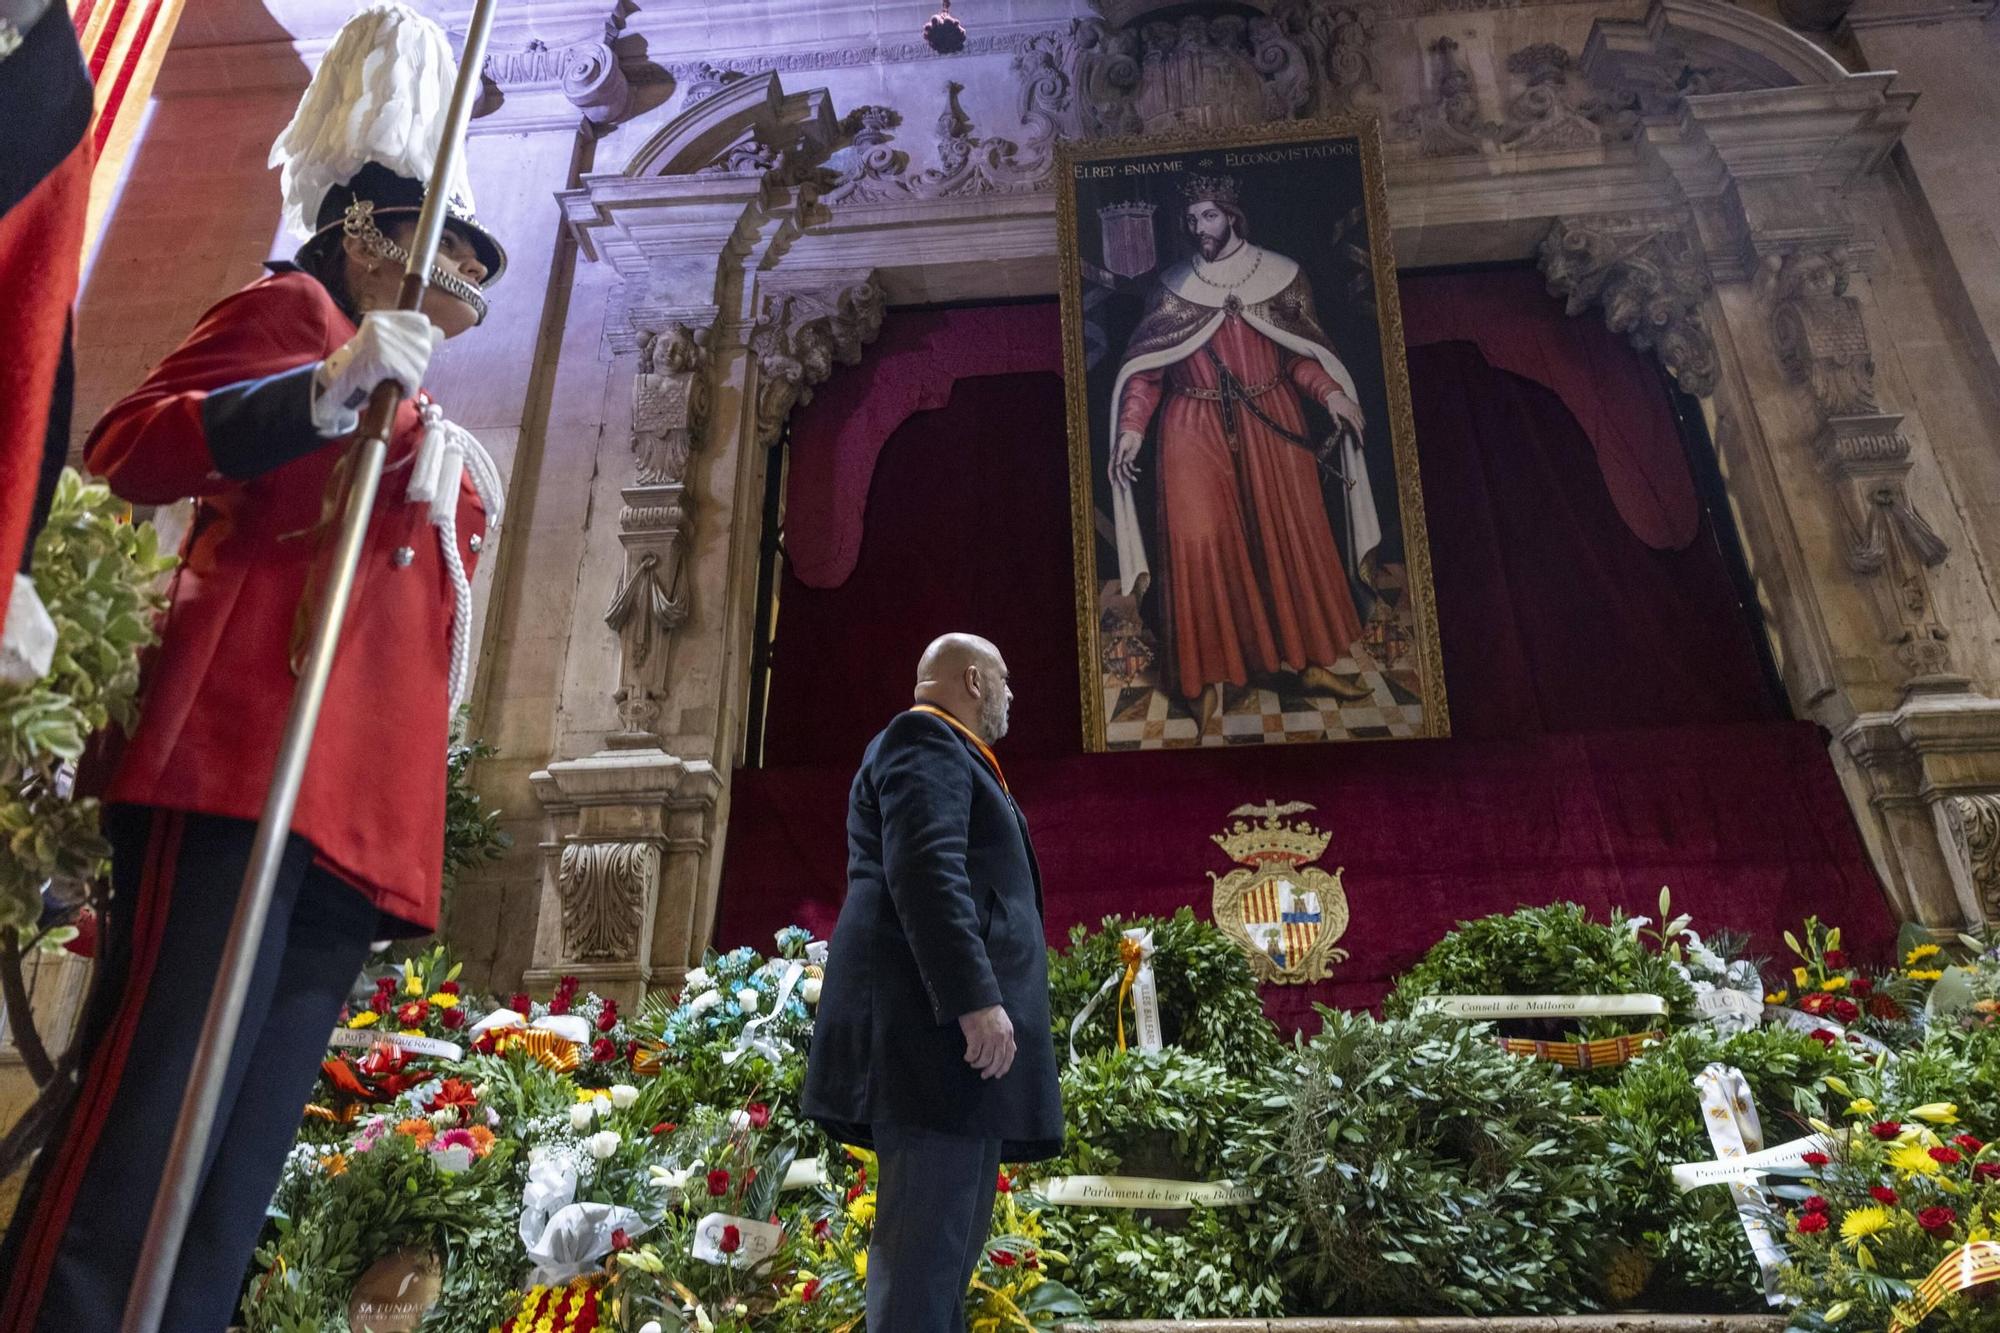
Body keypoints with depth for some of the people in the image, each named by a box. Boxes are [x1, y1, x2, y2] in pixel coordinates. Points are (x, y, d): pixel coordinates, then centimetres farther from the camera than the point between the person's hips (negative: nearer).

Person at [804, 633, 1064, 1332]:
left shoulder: (946, 752, 27)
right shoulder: (925, 738, -5)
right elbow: (925, 868, -20)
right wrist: (977, 999, -26)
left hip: (961, 1015, 11)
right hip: (935, 1018, -11)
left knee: (956, 1227, 13)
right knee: (928, 1231, -10)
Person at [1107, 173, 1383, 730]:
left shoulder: (1280, 275, 5)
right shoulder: (1173, 288, 3)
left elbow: (1300, 353, 6)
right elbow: (1145, 367, 1)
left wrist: (1330, 391, -11)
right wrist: (1132, 427, -11)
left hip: (1272, 423, 1)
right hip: (1196, 428, -1)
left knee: (1294, 536, 2)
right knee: (1201, 541, -11)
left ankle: (1311, 663, 15)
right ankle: (1211, 675, 0)